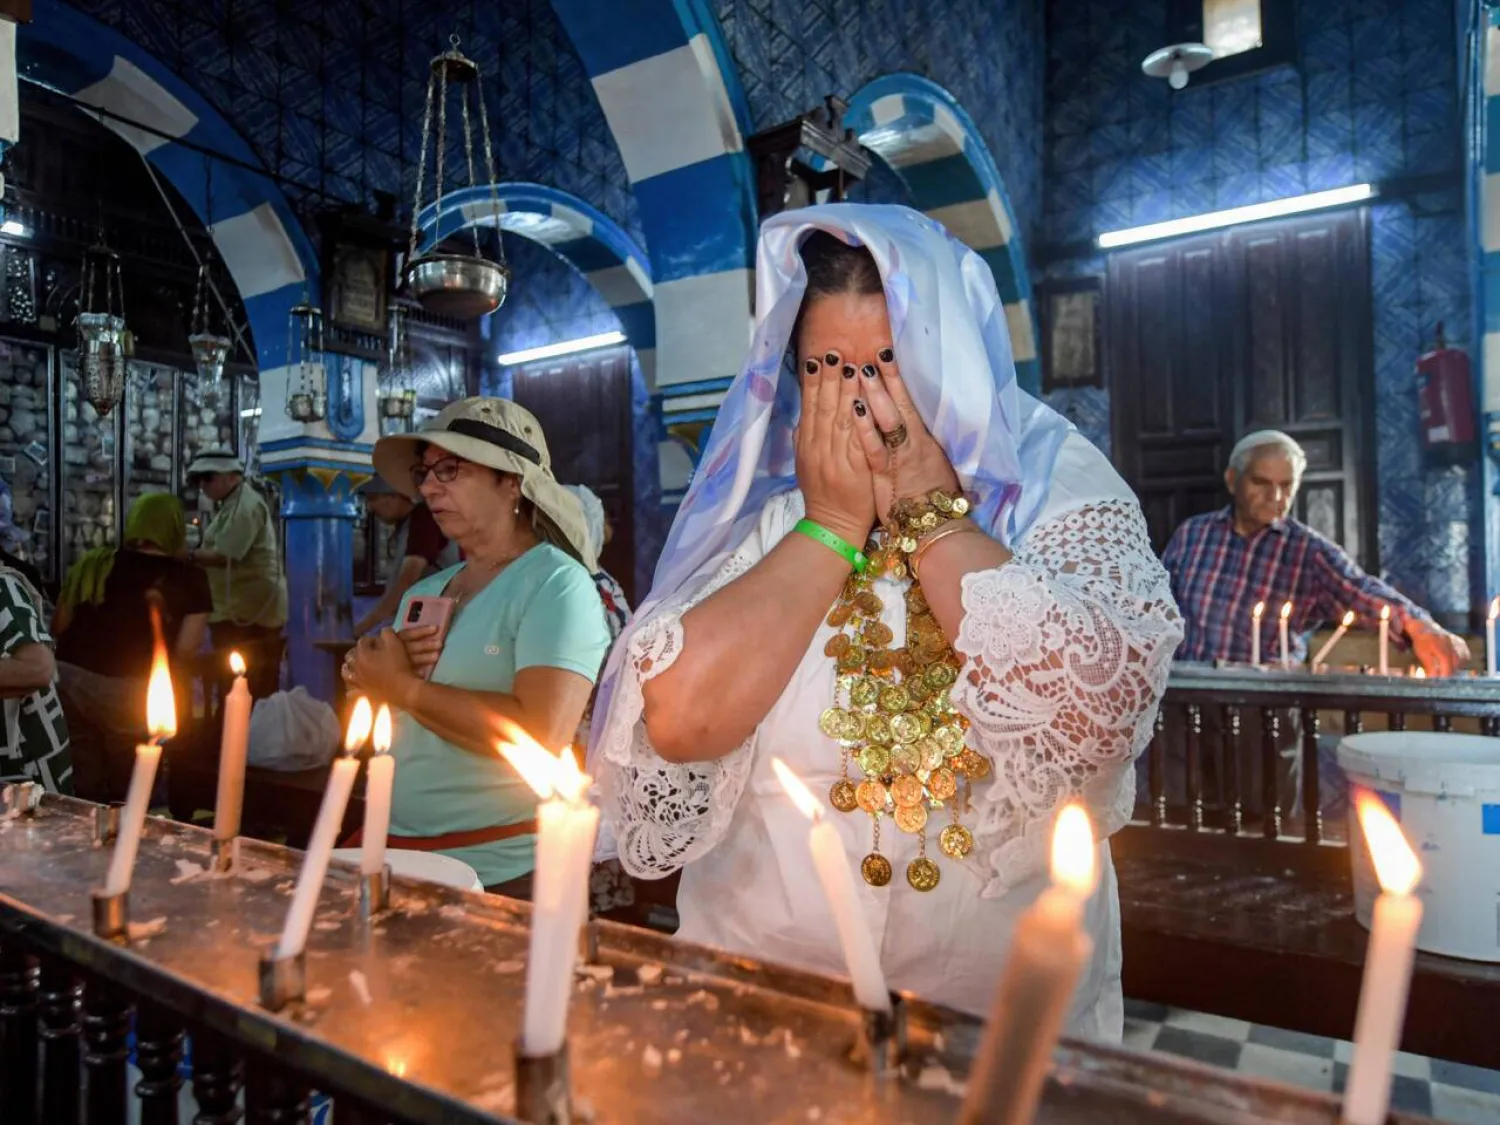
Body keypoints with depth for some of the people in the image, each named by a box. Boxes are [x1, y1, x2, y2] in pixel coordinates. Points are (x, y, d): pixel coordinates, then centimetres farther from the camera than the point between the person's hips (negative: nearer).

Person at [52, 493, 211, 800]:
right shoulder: (189, 578, 0)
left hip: (67, 680, 4)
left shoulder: (91, 563, 10)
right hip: (125, 693, -4)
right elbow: (185, 653, -6)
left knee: (80, 795, 18)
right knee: (128, 797, 14)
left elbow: (57, 627, 14)